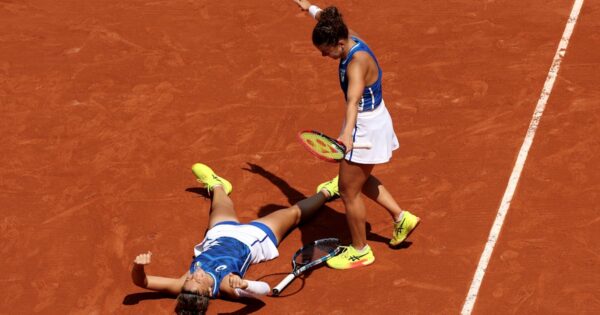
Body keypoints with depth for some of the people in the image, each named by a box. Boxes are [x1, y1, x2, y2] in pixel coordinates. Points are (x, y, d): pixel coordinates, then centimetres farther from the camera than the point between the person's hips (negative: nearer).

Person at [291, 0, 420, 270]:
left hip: (366, 129, -10)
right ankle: (402, 218, 35)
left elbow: (353, 101, -47)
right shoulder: (349, 37, -5)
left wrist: (347, 133, -62)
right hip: (371, 122, 10)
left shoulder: (357, 63, -32)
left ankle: (360, 251, 19)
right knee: (358, 179, 27)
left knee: (348, 191, 2)